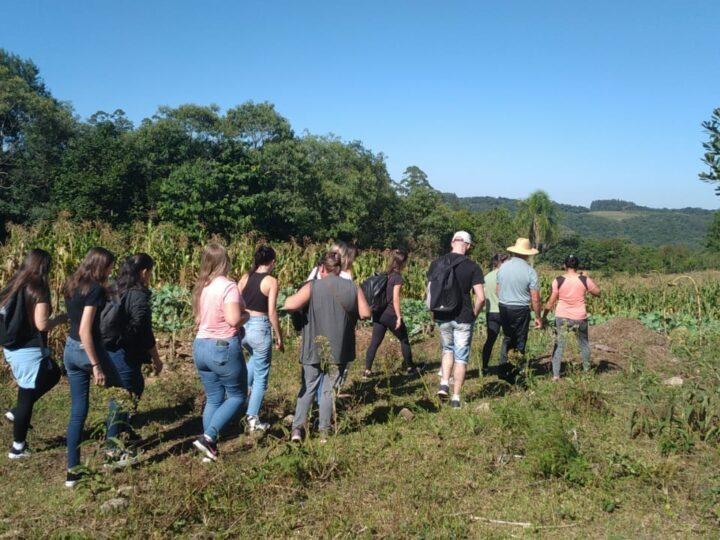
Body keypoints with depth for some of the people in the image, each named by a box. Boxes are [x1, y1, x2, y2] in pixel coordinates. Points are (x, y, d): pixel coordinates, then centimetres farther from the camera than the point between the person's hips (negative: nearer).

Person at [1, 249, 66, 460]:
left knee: (53, 374, 25)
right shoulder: (38, 290, -17)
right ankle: (17, 447, 16)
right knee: (27, 397, 5)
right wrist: (62, 318, -7)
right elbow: (42, 324, -22)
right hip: (29, 351, -8)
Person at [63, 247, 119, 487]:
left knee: (77, 411, 11)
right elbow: (85, 330, -23)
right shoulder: (95, 289, -17)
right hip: (87, 350, -8)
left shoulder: (73, 285, 9)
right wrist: (96, 366, -21)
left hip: (70, 350, 8)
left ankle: (72, 471, 14)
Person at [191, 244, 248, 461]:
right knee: (237, 396, 8)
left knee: (213, 399, 15)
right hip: (224, 348, -7)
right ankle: (208, 437, -5)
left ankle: (210, 449, 17)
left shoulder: (201, 287, 7)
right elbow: (234, 319, -24)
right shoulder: (228, 286, -16)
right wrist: (246, 315, -5)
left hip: (201, 346, 7)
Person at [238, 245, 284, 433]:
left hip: (243, 325, 6)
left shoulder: (245, 277, 5)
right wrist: (279, 337, -3)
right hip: (259, 328, -6)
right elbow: (272, 312, -12)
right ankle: (253, 419, 14)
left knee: (255, 358, 36)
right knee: (260, 377, 9)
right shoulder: (271, 281, -10)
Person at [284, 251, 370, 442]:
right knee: (329, 389, 11)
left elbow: (289, 305, -15)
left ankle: (297, 428, 9)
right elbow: (365, 313, -2)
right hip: (339, 348, 1)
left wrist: (294, 296, 6)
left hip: (314, 348, -1)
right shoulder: (352, 288, -2)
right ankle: (324, 431, 16)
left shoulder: (312, 286, -9)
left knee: (308, 387, 14)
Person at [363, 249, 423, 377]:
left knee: (375, 342, 6)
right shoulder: (397, 277, -12)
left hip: (379, 314, 7)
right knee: (404, 340, 13)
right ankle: (410, 366, 25)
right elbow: (395, 299, -17)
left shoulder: (386, 274, 10)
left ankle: (367, 370, 2)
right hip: (390, 314, -7)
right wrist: (399, 316, -14)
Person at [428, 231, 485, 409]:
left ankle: (444, 384, 9)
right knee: (461, 357, 8)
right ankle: (456, 398, 12)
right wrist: (474, 314, 4)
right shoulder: (472, 267, -8)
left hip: (442, 317, 3)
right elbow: (480, 298, -12)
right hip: (463, 318, -3)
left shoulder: (437, 263, 1)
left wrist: (433, 312, 15)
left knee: (448, 349, 25)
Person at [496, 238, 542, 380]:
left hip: (503, 307, 4)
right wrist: (538, 317, -1)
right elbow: (535, 298, -11)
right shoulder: (529, 271, -12)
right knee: (520, 341, 10)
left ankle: (503, 370, 16)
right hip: (521, 309, -4)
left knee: (507, 338, 20)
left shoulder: (503, 267, 0)